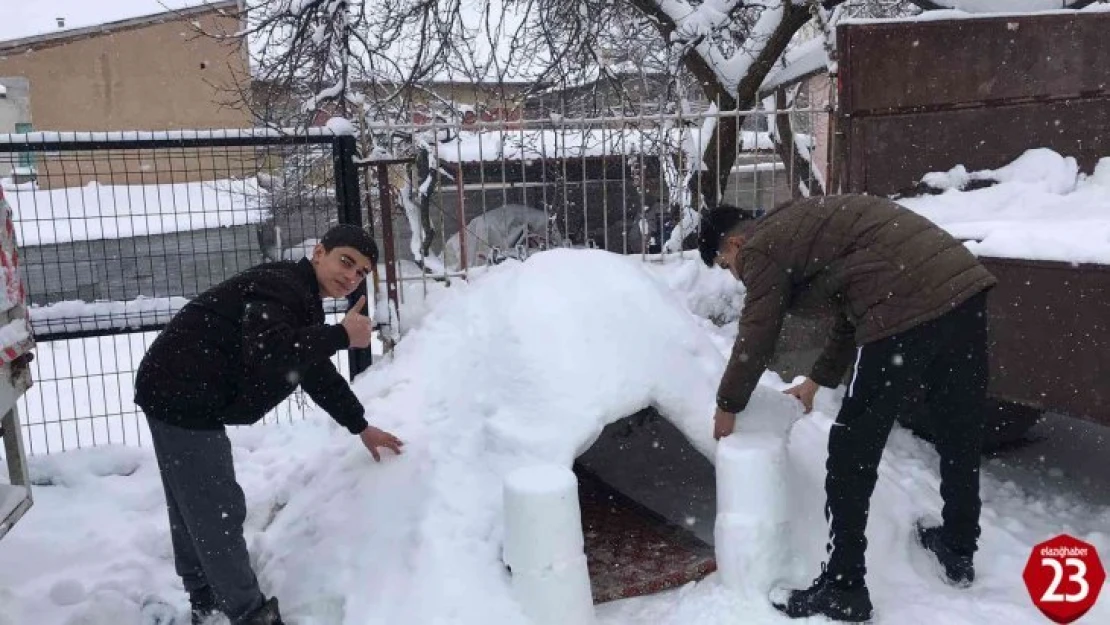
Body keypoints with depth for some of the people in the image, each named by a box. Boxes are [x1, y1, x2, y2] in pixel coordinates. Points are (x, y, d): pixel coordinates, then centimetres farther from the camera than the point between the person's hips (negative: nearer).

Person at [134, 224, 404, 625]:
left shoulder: (302, 302, 14)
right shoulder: (280, 287, -20)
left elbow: (317, 374, 22)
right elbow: (267, 355, -39)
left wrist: (361, 428, 23)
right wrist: (342, 335, -32)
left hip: (186, 397, 11)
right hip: (182, 397, -11)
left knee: (193, 509, 23)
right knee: (218, 512, -2)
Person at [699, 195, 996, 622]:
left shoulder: (761, 249, 2)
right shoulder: (797, 226, 30)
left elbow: (755, 341, 5)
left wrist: (727, 406, 20)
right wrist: (816, 381, 41)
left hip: (906, 310, -10)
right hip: (964, 283, 10)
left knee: (852, 453, 2)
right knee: (960, 431, 23)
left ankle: (844, 589, 11)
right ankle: (959, 550, 43)